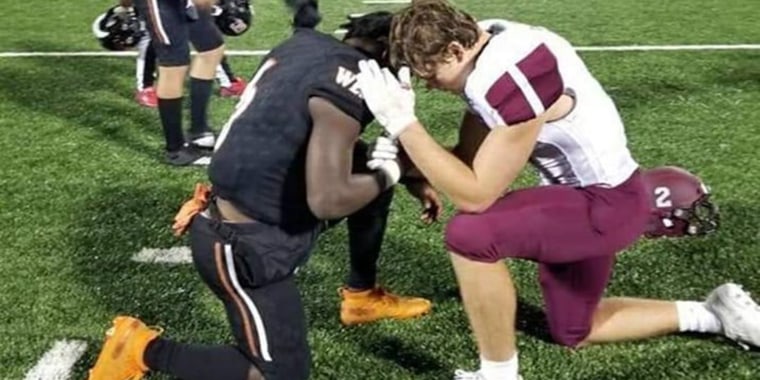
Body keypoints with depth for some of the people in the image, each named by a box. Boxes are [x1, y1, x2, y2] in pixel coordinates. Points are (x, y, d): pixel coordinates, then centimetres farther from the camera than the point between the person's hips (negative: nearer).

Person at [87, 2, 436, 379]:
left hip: (249, 204, 10)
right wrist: (388, 174, -11)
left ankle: (361, 296, 32)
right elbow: (328, 200, -32)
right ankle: (143, 349, 8)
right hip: (244, 246, -9)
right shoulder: (343, 83, -24)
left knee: (373, 169, 16)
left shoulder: (308, 43, 3)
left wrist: (410, 180, 17)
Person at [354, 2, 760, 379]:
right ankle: (713, 313, 35)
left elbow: (476, 195, -28)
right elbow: (469, 159, 4)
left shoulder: (511, 76, -31)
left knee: (471, 233, -29)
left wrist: (403, 123, -30)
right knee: (574, 332, 22)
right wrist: (403, 154, -9)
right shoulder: (487, 57, -2)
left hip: (607, 203, -10)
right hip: (584, 192, 10)